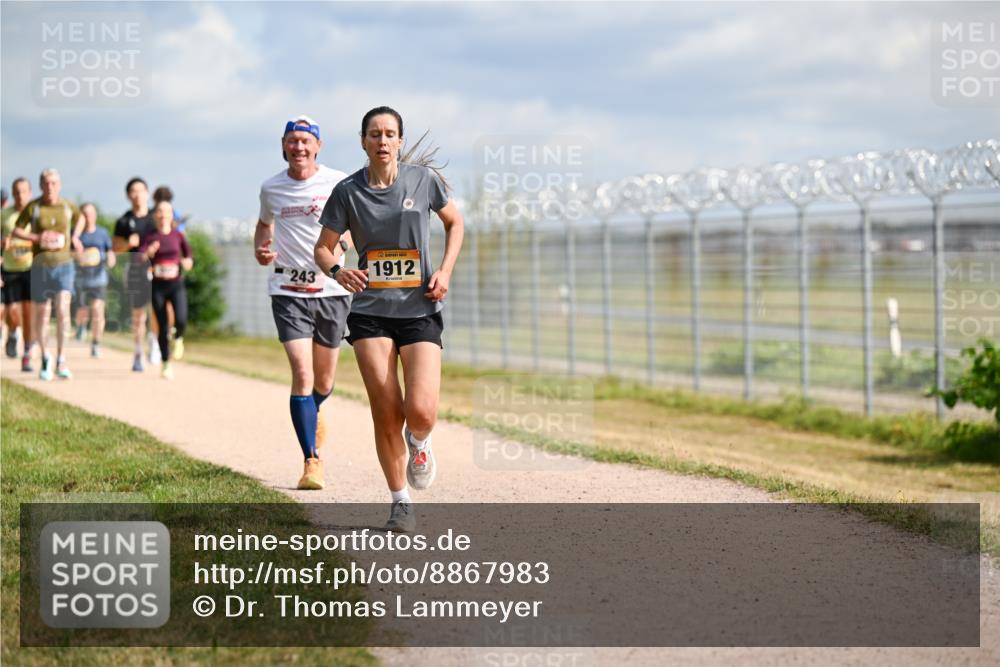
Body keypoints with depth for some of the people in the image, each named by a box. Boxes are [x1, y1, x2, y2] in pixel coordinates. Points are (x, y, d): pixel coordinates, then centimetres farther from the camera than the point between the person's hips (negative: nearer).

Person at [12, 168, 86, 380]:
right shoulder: (33, 207, -4)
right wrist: (37, 237, -15)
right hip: (40, 265, 0)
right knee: (42, 314, 7)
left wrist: (75, 237, 6)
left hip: (63, 264, 0)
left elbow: (80, 217, 23)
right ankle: (45, 357, 28)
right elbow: (17, 230, 2)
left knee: (63, 309, -17)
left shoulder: (68, 206, 2)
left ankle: (60, 359, -11)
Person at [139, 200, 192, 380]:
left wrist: (187, 262, -10)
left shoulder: (178, 236, 4)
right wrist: (149, 253, -30)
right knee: (162, 327, 2)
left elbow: (189, 256, 12)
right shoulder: (150, 237, 1)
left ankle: (178, 339, 13)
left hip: (176, 285, 0)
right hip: (158, 286, 0)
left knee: (181, 320, -22)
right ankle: (166, 364, 17)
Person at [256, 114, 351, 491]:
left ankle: (312, 414, 48)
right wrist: (259, 250, 3)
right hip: (288, 290, 0)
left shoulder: (338, 183, -3)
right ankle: (312, 461, -11)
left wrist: (340, 245, -13)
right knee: (302, 373, -15)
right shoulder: (271, 189, 4)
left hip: (332, 289, 0)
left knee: (324, 381, 11)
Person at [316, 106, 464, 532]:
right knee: (385, 412, -5)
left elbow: (455, 223, 15)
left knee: (421, 411, -15)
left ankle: (419, 442, 23)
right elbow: (323, 248, 5)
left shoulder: (423, 178, -1)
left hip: (420, 310, 0)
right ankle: (401, 505, 12)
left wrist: (444, 272, 0)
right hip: (370, 311, 0)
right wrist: (337, 271, -18)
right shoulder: (348, 192, -2)